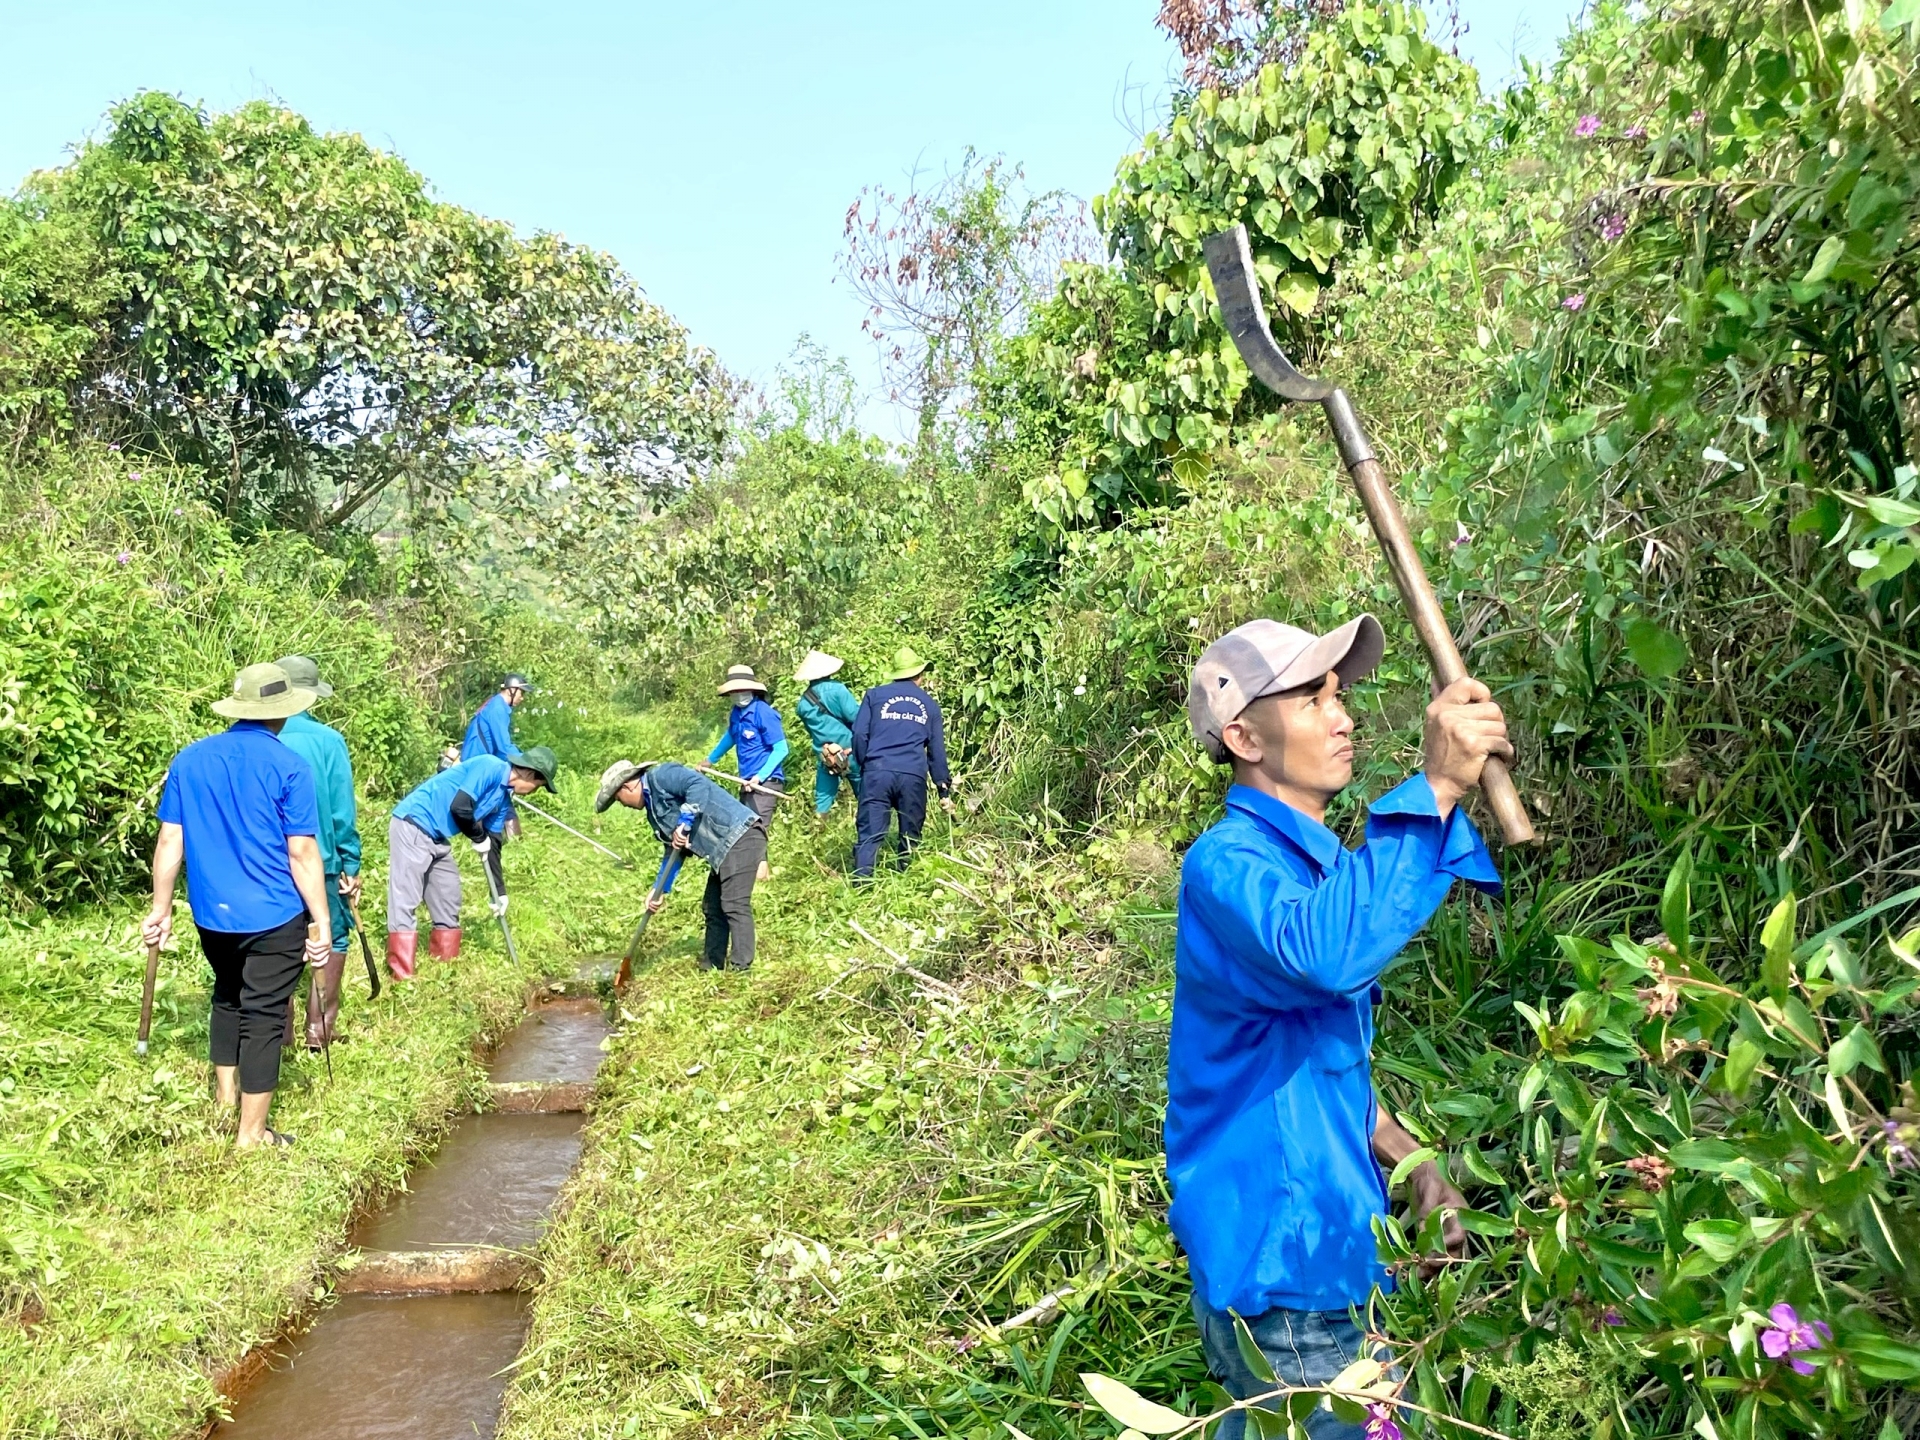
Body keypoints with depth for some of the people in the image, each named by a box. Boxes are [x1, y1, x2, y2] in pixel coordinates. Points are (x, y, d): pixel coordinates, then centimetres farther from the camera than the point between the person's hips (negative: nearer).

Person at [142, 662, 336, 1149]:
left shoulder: (189, 759, 2)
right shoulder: (287, 766, -13)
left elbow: (169, 842, 4)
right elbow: (302, 853, -13)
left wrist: (161, 909, 13)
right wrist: (322, 922, -8)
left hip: (212, 913, 5)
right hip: (274, 916, -5)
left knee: (228, 995, 27)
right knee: (264, 1014, 4)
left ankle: (225, 1092, 40)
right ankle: (251, 1133, 10)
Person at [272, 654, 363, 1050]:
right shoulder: (327, 740, -11)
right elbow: (342, 812, -9)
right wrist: (351, 865, 0)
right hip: (319, 862, -2)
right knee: (332, 941, 14)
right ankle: (319, 1029, 12)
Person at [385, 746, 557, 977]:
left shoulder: (503, 796, 12)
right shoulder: (491, 767, -16)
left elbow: (493, 845, 17)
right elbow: (459, 807, -26)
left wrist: (499, 891, 17)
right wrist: (479, 838, -7)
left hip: (437, 838, 10)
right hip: (412, 825, -10)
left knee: (449, 901, 13)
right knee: (405, 901, -9)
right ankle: (402, 976, -9)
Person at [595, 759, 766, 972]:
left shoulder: (660, 776, -7)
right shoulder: (654, 809, 21)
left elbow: (698, 784, -25)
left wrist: (685, 824, -24)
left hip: (741, 836, -11)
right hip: (724, 849, 11)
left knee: (735, 905, -13)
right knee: (713, 907, 14)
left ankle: (741, 969, -12)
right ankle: (711, 967, 22)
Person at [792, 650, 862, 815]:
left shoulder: (803, 703, 9)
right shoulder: (836, 689, -8)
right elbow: (856, 716, -13)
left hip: (824, 757, 4)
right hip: (849, 751, -4)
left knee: (822, 802, 9)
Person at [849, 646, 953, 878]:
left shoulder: (875, 694, 14)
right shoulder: (929, 704, 19)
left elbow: (859, 734, 5)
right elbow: (937, 750, 18)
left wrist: (863, 766, 18)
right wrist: (944, 790, 22)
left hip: (877, 772, -1)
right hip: (913, 775, 1)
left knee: (869, 834, -4)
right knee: (910, 837, 12)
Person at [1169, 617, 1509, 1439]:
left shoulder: (1308, 862, 9)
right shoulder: (1227, 863, -22)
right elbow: (1321, 953, -45)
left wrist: (1410, 1162, 7)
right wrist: (1436, 786, -40)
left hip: (1317, 1250, 9)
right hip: (1278, 1270, -9)